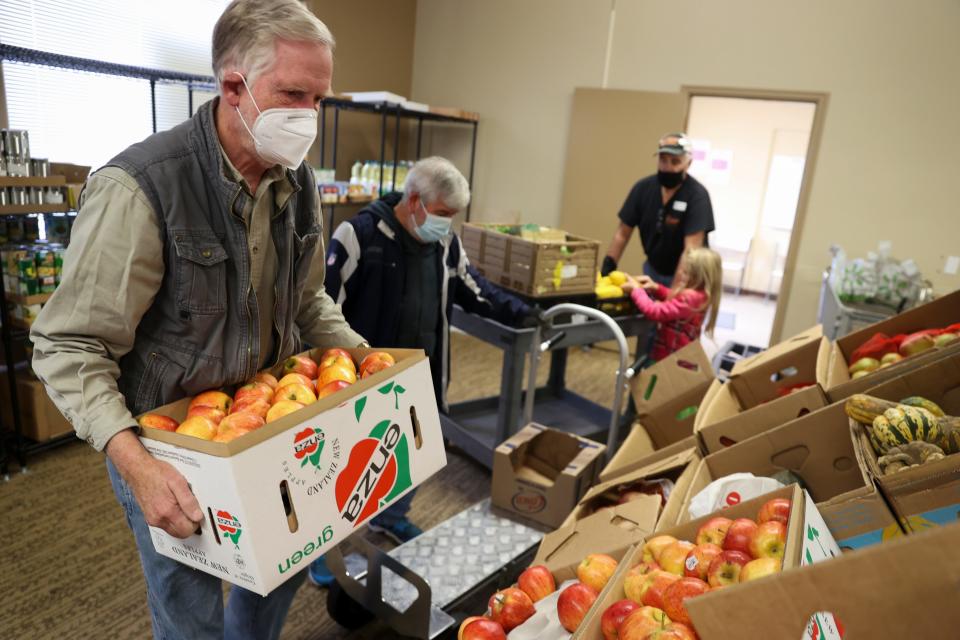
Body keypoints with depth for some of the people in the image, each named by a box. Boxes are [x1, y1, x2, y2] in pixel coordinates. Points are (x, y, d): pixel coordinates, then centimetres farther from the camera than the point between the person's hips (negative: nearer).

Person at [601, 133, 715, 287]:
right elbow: (623, 233, -2)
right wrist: (606, 269, -10)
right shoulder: (643, 187, -7)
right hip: (653, 270, 5)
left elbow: (692, 247, -29)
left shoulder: (697, 195, -22)